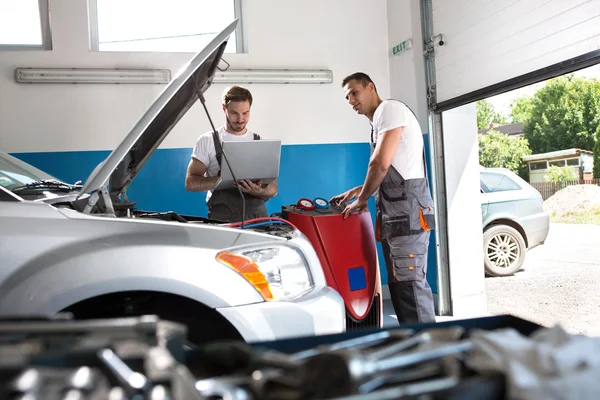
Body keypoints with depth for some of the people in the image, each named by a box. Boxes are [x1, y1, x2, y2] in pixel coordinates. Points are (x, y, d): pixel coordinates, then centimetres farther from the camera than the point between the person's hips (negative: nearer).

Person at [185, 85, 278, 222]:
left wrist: (259, 191, -16)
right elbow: (191, 183, -4)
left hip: (257, 216, 2)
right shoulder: (207, 141, 4)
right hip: (222, 218, -2)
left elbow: (273, 188, 8)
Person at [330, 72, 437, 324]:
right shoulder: (379, 122, 25)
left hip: (406, 212, -10)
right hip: (393, 213, 10)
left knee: (410, 282, -11)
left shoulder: (389, 109, -5)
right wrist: (356, 191, 24)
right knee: (398, 283, 11)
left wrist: (362, 199, -3)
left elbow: (381, 164, -15)